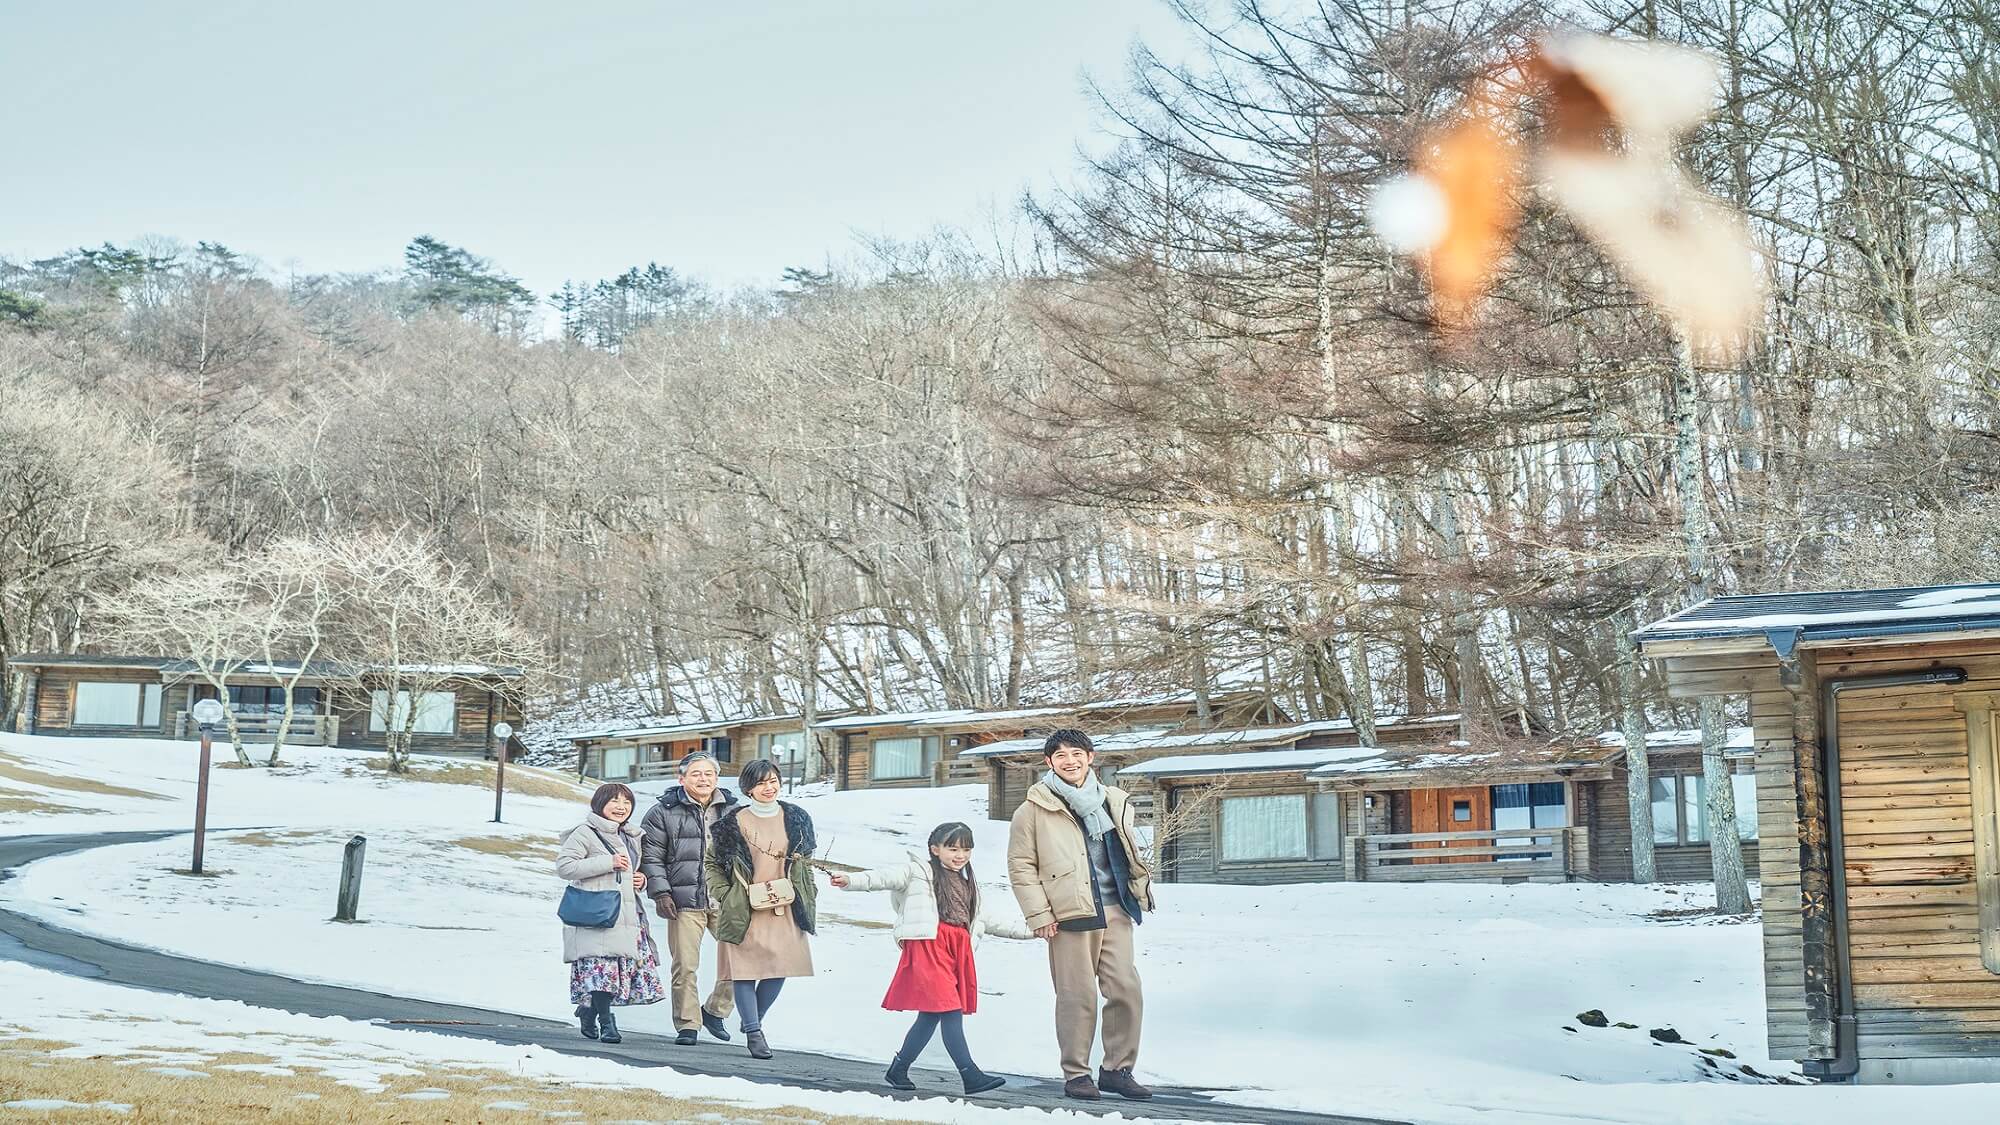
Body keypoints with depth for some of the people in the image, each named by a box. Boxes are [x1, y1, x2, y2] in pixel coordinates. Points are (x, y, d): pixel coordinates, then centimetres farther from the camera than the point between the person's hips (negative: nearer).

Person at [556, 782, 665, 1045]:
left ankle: (589, 1008, 23)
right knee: (603, 968, -16)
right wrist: (608, 862, -14)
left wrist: (641, 880, 12)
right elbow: (563, 866, -12)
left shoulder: (631, 837, 23)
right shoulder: (586, 833, -2)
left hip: (627, 916, 8)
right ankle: (606, 1022, -3)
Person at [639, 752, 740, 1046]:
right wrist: (660, 892, -7)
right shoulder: (664, 811, 1)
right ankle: (687, 1025, 10)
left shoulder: (733, 809, 10)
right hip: (685, 901, -3)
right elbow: (651, 855, 2)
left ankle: (715, 1010, 18)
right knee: (685, 966, -3)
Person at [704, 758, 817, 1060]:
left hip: (785, 909, 3)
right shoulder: (734, 824, -4)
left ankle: (752, 1020, 25)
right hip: (745, 911, -3)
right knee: (745, 969, -5)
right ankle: (753, 1032, 5)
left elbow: (805, 863, 17)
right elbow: (711, 863, 5)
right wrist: (724, 897, -3)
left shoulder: (795, 819, 7)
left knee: (780, 970, 2)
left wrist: (807, 900, 10)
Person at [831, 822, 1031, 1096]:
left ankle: (899, 1070, 20)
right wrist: (850, 881, -23)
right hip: (928, 947, -7)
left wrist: (1028, 930, 29)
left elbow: (986, 919, 32)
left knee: (931, 1014, 7)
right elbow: (885, 878, -7)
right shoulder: (918, 871, 5)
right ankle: (970, 1075, -13)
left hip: (958, 950, 7)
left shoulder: (967, 884, 26)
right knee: (950, 1011, -13)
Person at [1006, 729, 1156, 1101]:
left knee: (1127, 990, 2)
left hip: (1116, 912, 4)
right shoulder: (1035, 808, 1)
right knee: (1078, 996, -3)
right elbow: (1021, 866, 0)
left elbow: (1130, 853, 25)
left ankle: (1118, 1069, 15)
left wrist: (1139, 894, 14)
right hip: (1070, 917, -4)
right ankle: (1076, 1074, 10)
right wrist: (1039, 915, -6)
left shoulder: (1114, 801, 14)